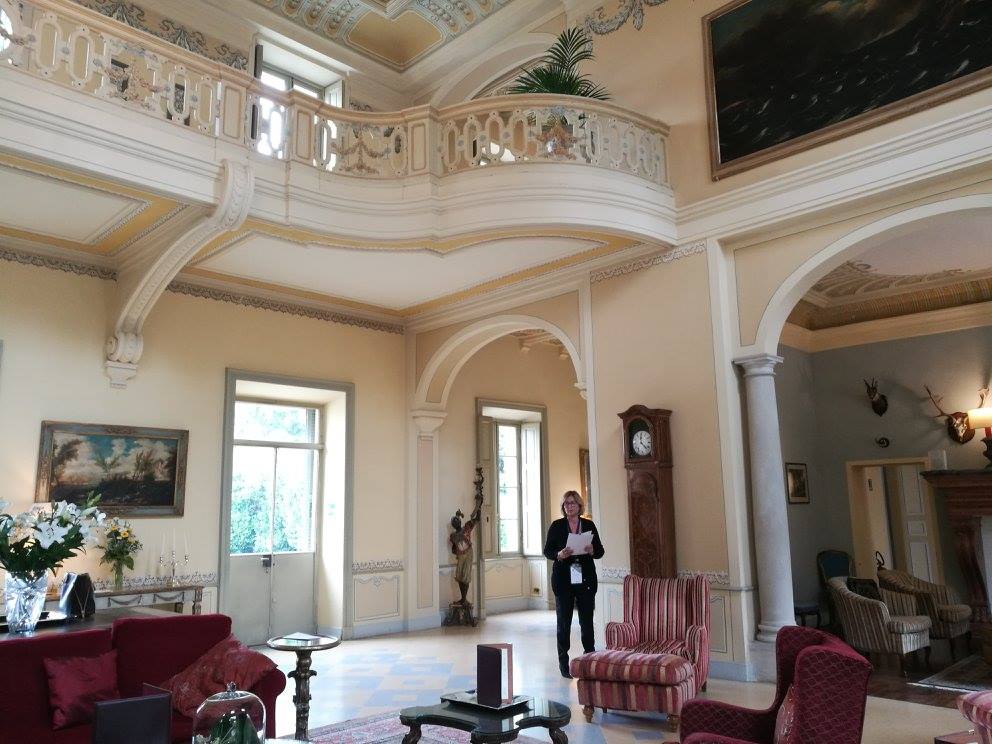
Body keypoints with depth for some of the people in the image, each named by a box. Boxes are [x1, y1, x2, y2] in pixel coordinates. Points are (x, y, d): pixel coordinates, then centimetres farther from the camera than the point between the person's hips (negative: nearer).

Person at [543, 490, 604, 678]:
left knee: (587, 620, 2)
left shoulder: (589, 525, 8)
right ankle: (563, 662, 11)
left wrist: (592, 551, -13)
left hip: (586, 579, 1)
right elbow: (547, 551, 2)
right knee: (564, 621, 2)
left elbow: (600, 551, 9)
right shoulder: (556, 526, 3)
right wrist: (559, 554, -18)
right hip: (563, 580, -1)